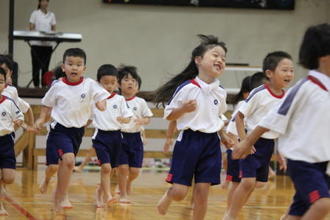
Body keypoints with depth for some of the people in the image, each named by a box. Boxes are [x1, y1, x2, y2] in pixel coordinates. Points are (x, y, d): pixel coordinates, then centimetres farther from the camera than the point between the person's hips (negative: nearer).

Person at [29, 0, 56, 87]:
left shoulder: (51, 15, 11)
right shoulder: (35, 13, 1)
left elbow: (54, 29, 10)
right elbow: (31, 28, -4)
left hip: (47, 44, 3)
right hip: (36, 43, -3)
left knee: (45, 66, 2)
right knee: (36, 66, -4)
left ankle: (44, 86, 4)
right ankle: (36, 86, -2)